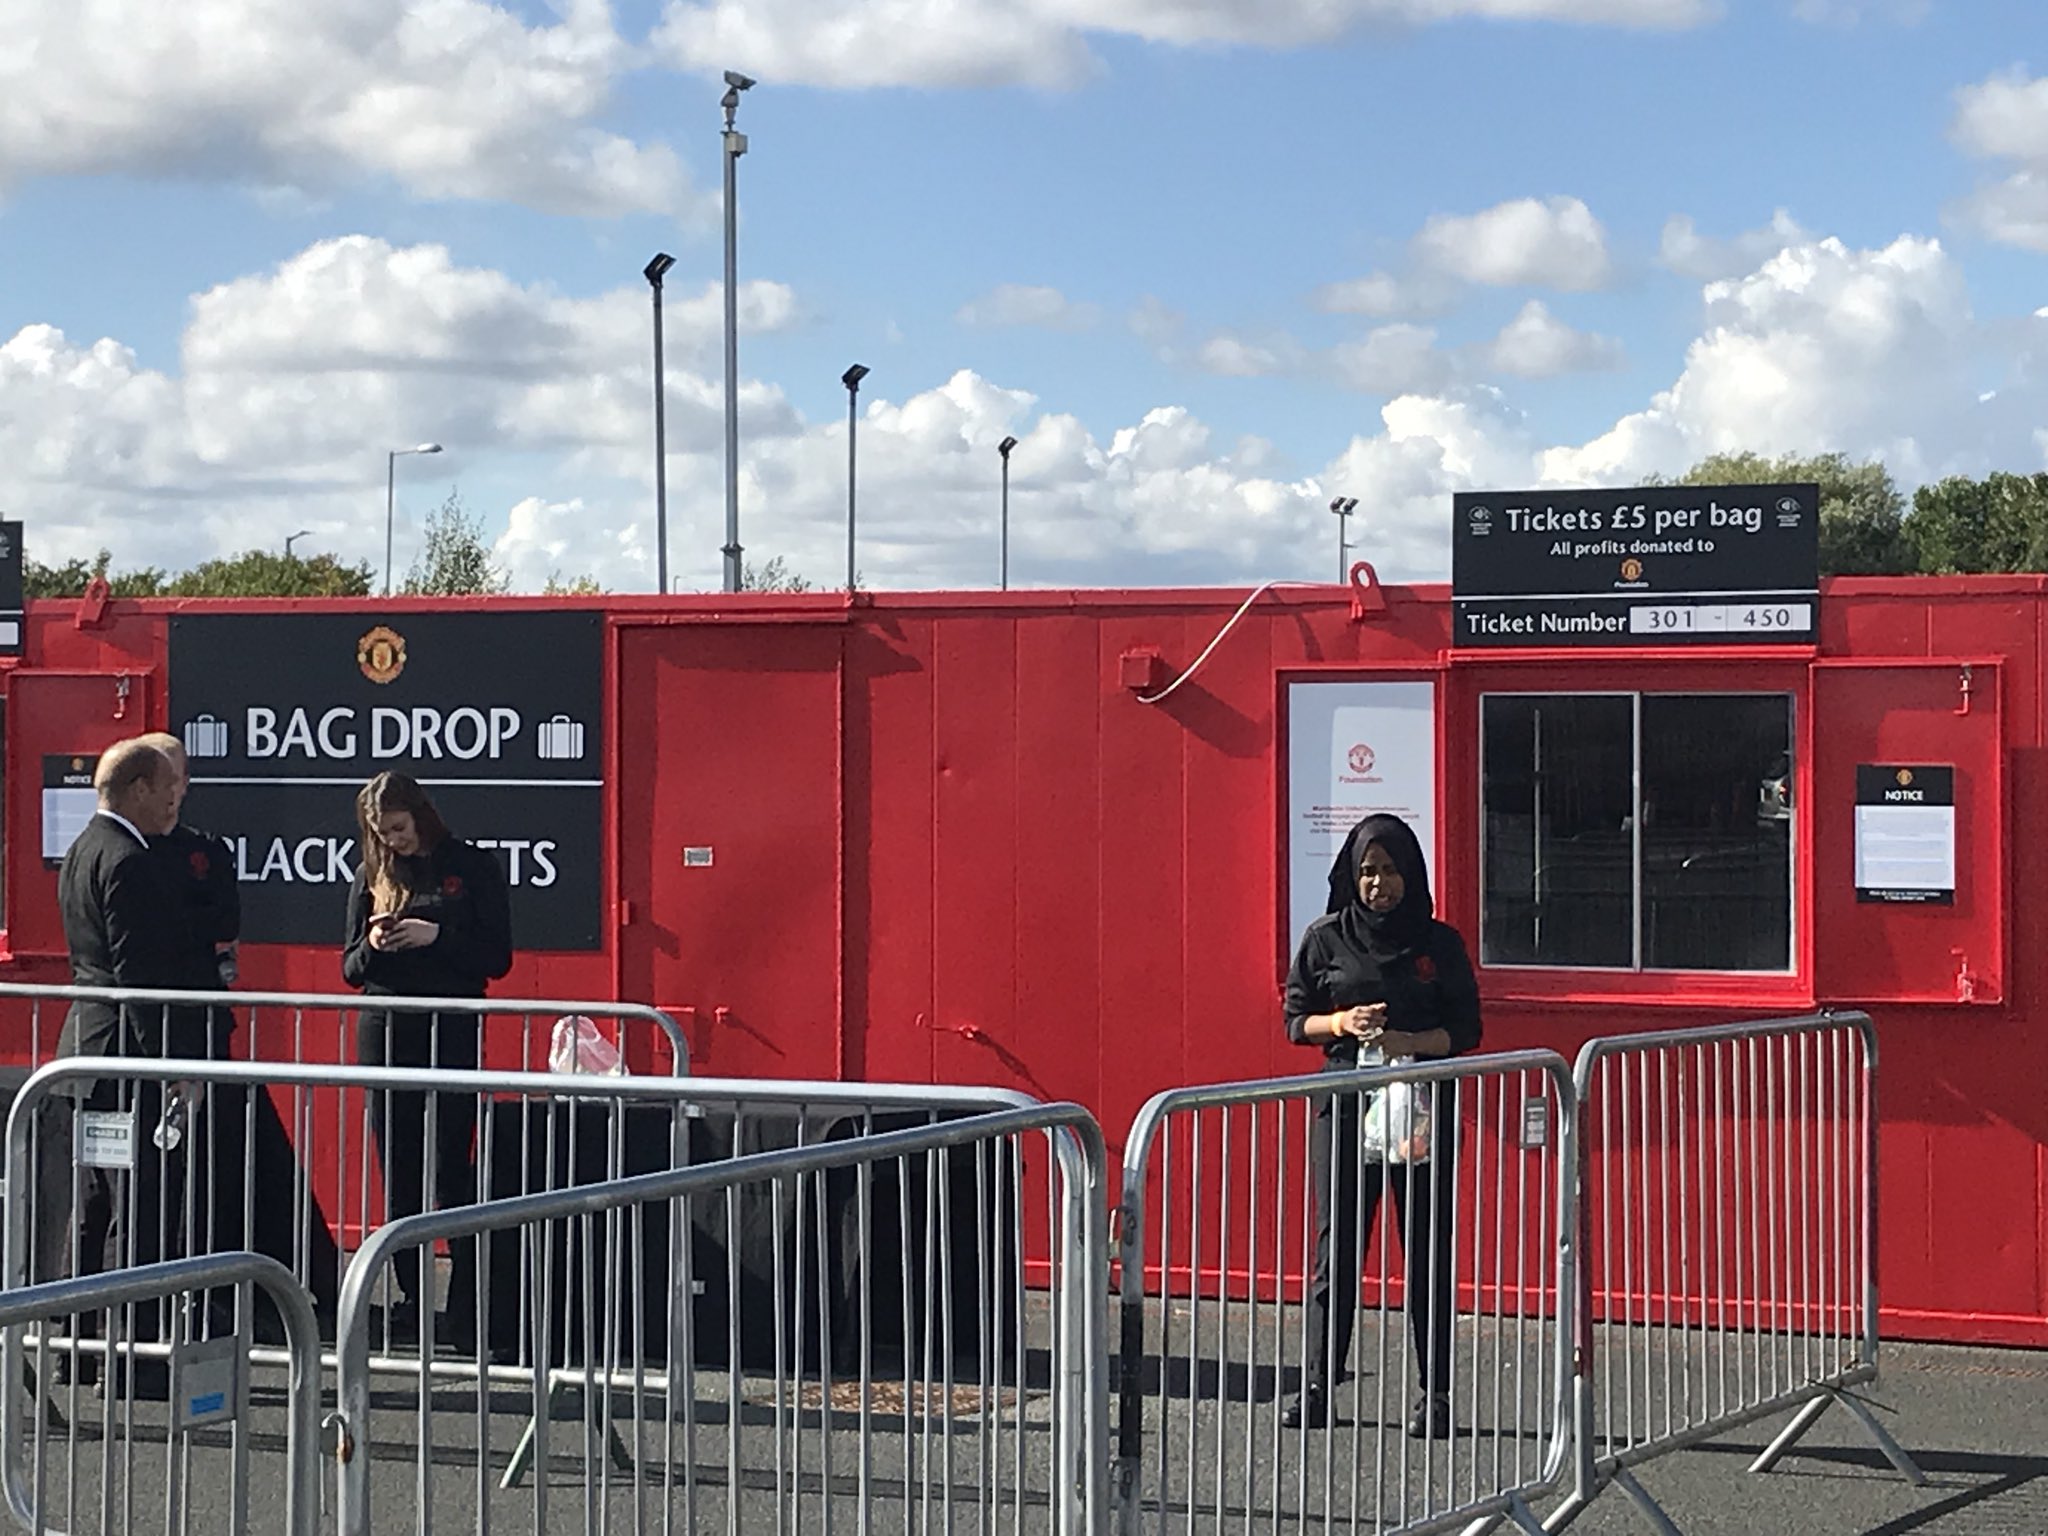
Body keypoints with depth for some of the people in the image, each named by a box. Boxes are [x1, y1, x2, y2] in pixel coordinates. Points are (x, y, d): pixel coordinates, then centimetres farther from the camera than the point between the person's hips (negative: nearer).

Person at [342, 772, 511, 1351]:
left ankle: (466, 1312, -3)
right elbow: (350, 968, 12)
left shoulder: (473, 867, 1)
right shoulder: (372, 878, 11)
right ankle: (411, 1300, 13)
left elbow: (497, 957, -3)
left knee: (451, 1174, -6)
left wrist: (435, 937, -16)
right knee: (398, 1176, 6)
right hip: (384, 1034, 4)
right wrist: (373, 946, -9)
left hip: (452, 1032, -4)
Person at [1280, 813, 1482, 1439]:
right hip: (1345, 1100, 1)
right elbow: (1296, 1021, 9)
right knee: (1336, 1246, -2)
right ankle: (1316, 1388, 3)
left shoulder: (1440, 943, 5)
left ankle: (1435, 1394, 5)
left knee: (1427, 1251, 0)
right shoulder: (1326, 939, 7)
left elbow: (1466, 1030, 3)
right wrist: (1340, 1023, -11)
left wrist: (1407, 1042, -14)